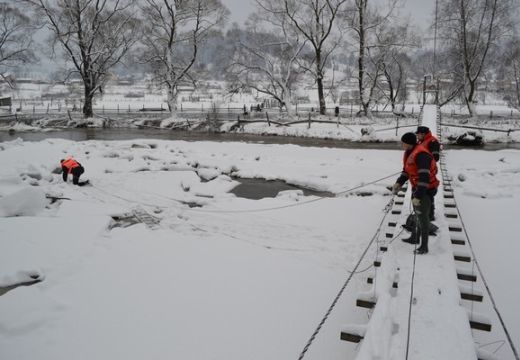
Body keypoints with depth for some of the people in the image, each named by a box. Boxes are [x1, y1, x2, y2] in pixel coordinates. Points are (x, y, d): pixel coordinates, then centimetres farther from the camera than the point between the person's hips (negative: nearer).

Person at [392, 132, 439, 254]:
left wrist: (418, 196, -33)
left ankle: (424, 246, 7)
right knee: (417, 213, 21)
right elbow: (406, 170, 13)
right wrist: (399, 183, -2)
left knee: (422, 216, -4)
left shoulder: (421, 154, -29)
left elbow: (424, 177, -32)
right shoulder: (409, 153, 3)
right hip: (417, 187, 10)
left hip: (426, 189, -10)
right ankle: (415, 238, 38)